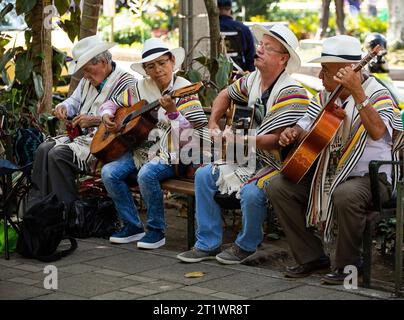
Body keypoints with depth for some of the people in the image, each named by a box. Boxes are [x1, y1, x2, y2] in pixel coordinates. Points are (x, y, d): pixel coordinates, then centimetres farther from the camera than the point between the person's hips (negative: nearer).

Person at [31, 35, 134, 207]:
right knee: (44, 149, -10)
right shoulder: (88, 80, 16)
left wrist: (95, 120, -21)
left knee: (58, 155, -24)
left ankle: (67, 210, -15)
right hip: (81, 135, 9)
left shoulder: (126, 83, -12)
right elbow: (74, 100, 32)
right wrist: (64, 107, 7)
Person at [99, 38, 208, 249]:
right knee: (109, 172, -14)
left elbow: (194, 132, -15)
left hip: (172, 154, -6)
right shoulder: (141, 88, 10)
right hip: (142, 149, 6)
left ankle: (156, 230, -13)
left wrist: (172, 112, -28)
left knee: (146, 174, -34)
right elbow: (112, 103, 24)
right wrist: (107, 115, 2)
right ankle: (133, 226, -1)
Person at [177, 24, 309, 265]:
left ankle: (246, 246, -5)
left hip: (279, 162, -9)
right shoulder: (253, 80, 5)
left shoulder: (291, 94, -22)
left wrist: (240, 140, -30)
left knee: (251, 192, -34)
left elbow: (279, 140, -28)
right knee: (204, 176, 2)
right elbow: (226, 95, 25)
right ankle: (208, 244, 7)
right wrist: (213, 125, 12)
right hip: (249, 157, 9)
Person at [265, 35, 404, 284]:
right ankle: (311, 257, 1)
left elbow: (377, 132, -32)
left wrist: (357, 93, -38)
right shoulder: (325, 96, 10)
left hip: (369, 176, -7)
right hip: (328, 173, 7)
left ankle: (348, 264, -15)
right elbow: (306, 126, 20)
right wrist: (293, 133, -5)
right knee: (278, 186, -7)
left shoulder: (377, 95, -12)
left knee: (346, 195, -40)